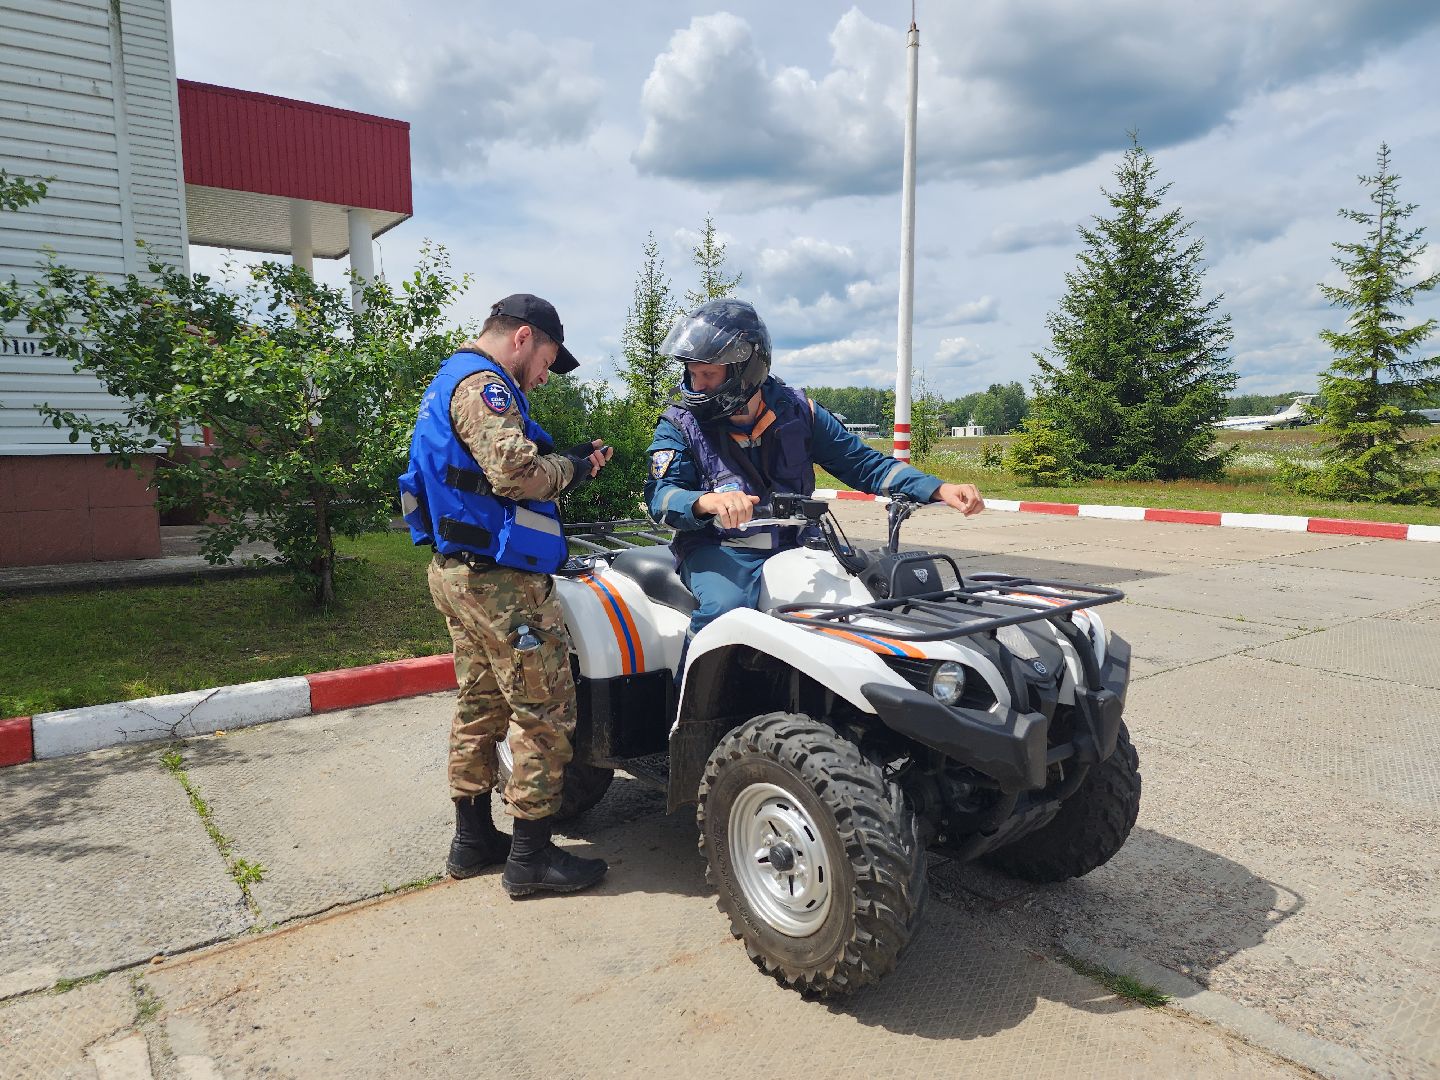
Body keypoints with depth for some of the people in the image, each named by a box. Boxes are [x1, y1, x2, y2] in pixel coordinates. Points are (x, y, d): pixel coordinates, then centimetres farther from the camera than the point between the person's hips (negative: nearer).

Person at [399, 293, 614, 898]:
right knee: (543, 712, -3)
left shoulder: (451, 382, 20)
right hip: (500, 580, -11)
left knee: (481, 705, 17)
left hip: (457, 571, 11)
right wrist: (571, 469, -9)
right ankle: (531, 857, 7)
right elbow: (516, 471, -27)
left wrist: (568, 458, 8)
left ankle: (474, 839, 28)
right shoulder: (482, 384, -14)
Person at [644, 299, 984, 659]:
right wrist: (707, 501, -41)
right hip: (717, 548, -3)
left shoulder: (795, 409, 4)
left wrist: (939, 490, -6)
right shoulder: (679, 424, -3)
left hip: (792, 545, 3)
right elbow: (661, 494, -16)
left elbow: (861, 462, 6)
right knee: (725, 609, -35)